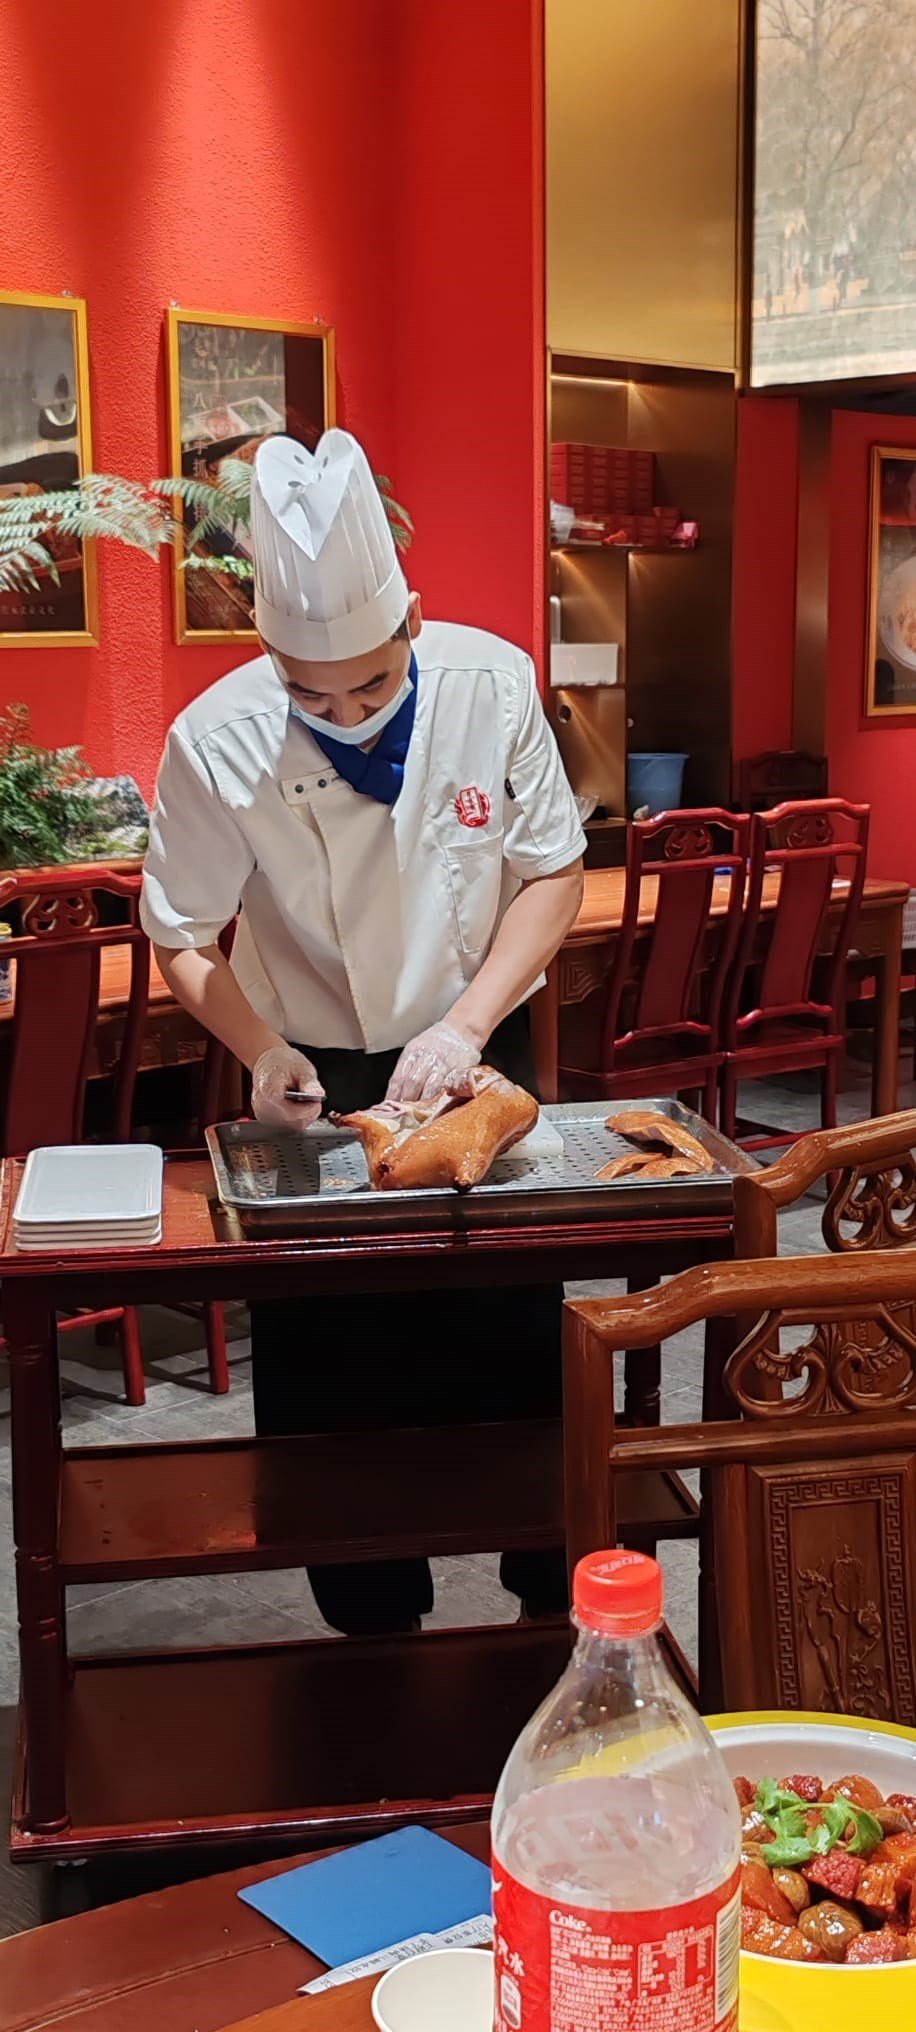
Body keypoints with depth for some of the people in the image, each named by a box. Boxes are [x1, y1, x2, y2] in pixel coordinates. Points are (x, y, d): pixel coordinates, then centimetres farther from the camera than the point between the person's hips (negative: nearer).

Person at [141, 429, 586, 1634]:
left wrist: (468, 1024, -19)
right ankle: (377, 1629, 29)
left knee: (523, 1356, 12)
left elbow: (553, 873, -7)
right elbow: (184, 939, -7)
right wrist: (261, 1053, -23)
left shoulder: (492, 685, -15)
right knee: (337, 1388, 7)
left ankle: (553, 1601, 34)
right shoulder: (216, 743, -19)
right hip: (319, 1083, -1)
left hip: (476, 1063, 1)